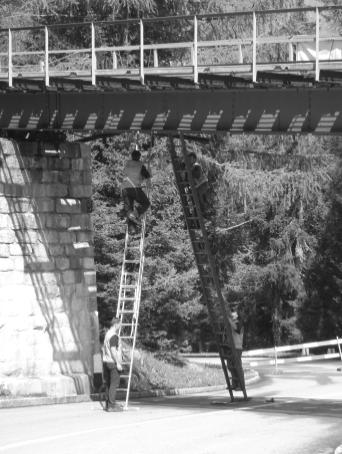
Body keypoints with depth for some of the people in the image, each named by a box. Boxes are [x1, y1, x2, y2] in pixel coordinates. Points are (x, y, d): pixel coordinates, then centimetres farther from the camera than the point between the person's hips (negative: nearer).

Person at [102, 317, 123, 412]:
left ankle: (108, 404, 15)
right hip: (113, 362, -10)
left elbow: (103, 349, 21)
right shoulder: (114, 336, -16)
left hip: (106, 361, 10)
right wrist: (118, 363, -21)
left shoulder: (107, 334, 15)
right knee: (114, 384, -8)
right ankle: (111, 405, -10)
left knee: (108, 384, 13)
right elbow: (113, 350, -22)